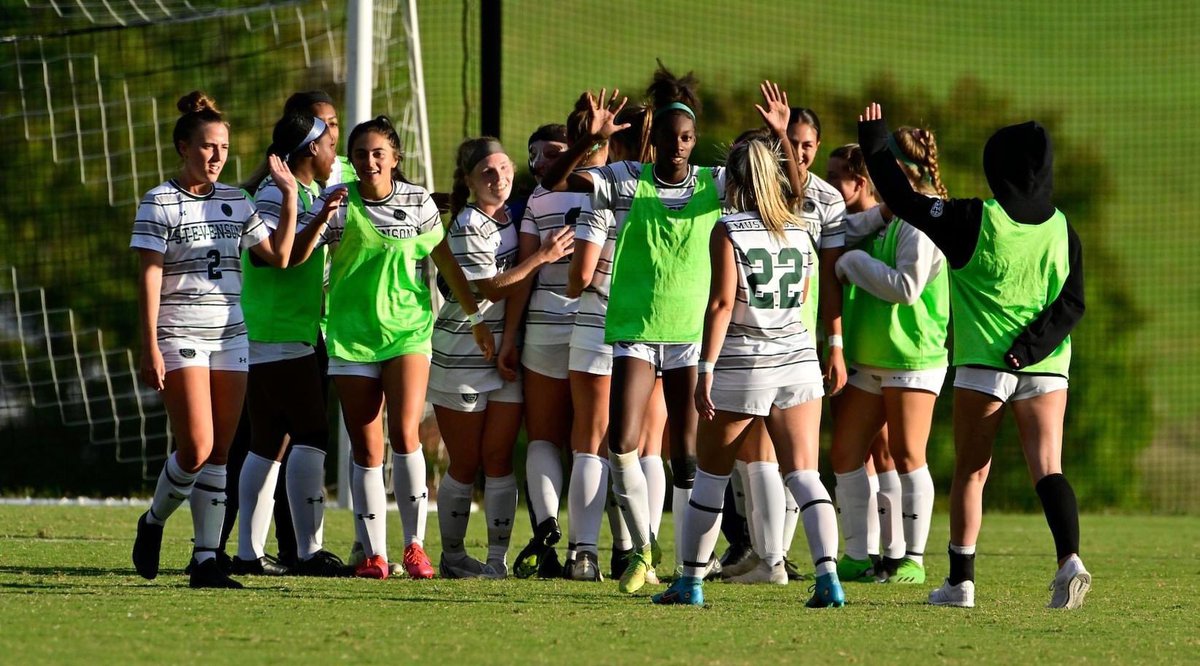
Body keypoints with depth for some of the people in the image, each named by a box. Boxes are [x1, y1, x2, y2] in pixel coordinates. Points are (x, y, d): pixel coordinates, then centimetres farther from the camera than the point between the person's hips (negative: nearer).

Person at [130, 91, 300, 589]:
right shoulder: (160, 203, -4)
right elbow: (149, 277, -8)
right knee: (196, 449, -15)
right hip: (180, 337, -5)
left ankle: (206, 559, 4)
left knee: (219, 453, 1)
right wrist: (150, 348, -13)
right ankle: (153, 522, 11)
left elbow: (279, 256, 11)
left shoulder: (236, 201, 11)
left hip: (230, 337, 5)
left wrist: (289, 195, 5)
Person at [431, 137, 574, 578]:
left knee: (499, 459, -1)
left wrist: (511, 344, 1)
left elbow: (518, 287, 12)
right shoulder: (468, 226, -11)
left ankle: (498, 556, 0)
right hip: (462, 355, -5)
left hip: (507, 354, 5)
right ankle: (452, 555, 13)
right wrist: (540, 258, -22)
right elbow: (491, 289, -16)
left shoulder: (514, 217, 10)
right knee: (465, 464, 2)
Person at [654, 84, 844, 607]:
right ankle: (828, 576, -18)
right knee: (804, 474, -2)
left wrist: (707, 368, -14)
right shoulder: (798, 230, 7)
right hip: (797, 358, 4)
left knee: (711, 475, 11)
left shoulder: (729, 231, -8)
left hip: (742, 363, -4)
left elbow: (721, 303, -14)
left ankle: (691, 581, 18)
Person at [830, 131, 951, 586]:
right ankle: (858, 557, 12)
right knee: (846, 454, 6)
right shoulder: (890, 218, 14)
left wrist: (855, 262, -11)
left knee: (906, 456, -4)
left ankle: (911, 560, 3)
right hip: (870, 359, 9)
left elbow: (907, 286, -20)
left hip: (911, 357, -9)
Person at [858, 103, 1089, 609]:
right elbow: (1072, 305, -1)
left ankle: (960, 580, 12)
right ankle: (1069, 558, -26)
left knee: (971, 472, 9)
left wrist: (875, 144, 7)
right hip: (1047, 367, 2)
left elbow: (905, 201, -3)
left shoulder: (976, 221, -7)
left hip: (983, 365, -2)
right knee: (1047, 468, -4)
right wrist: (1033, 346, -7)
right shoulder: (1061, 230, 4)